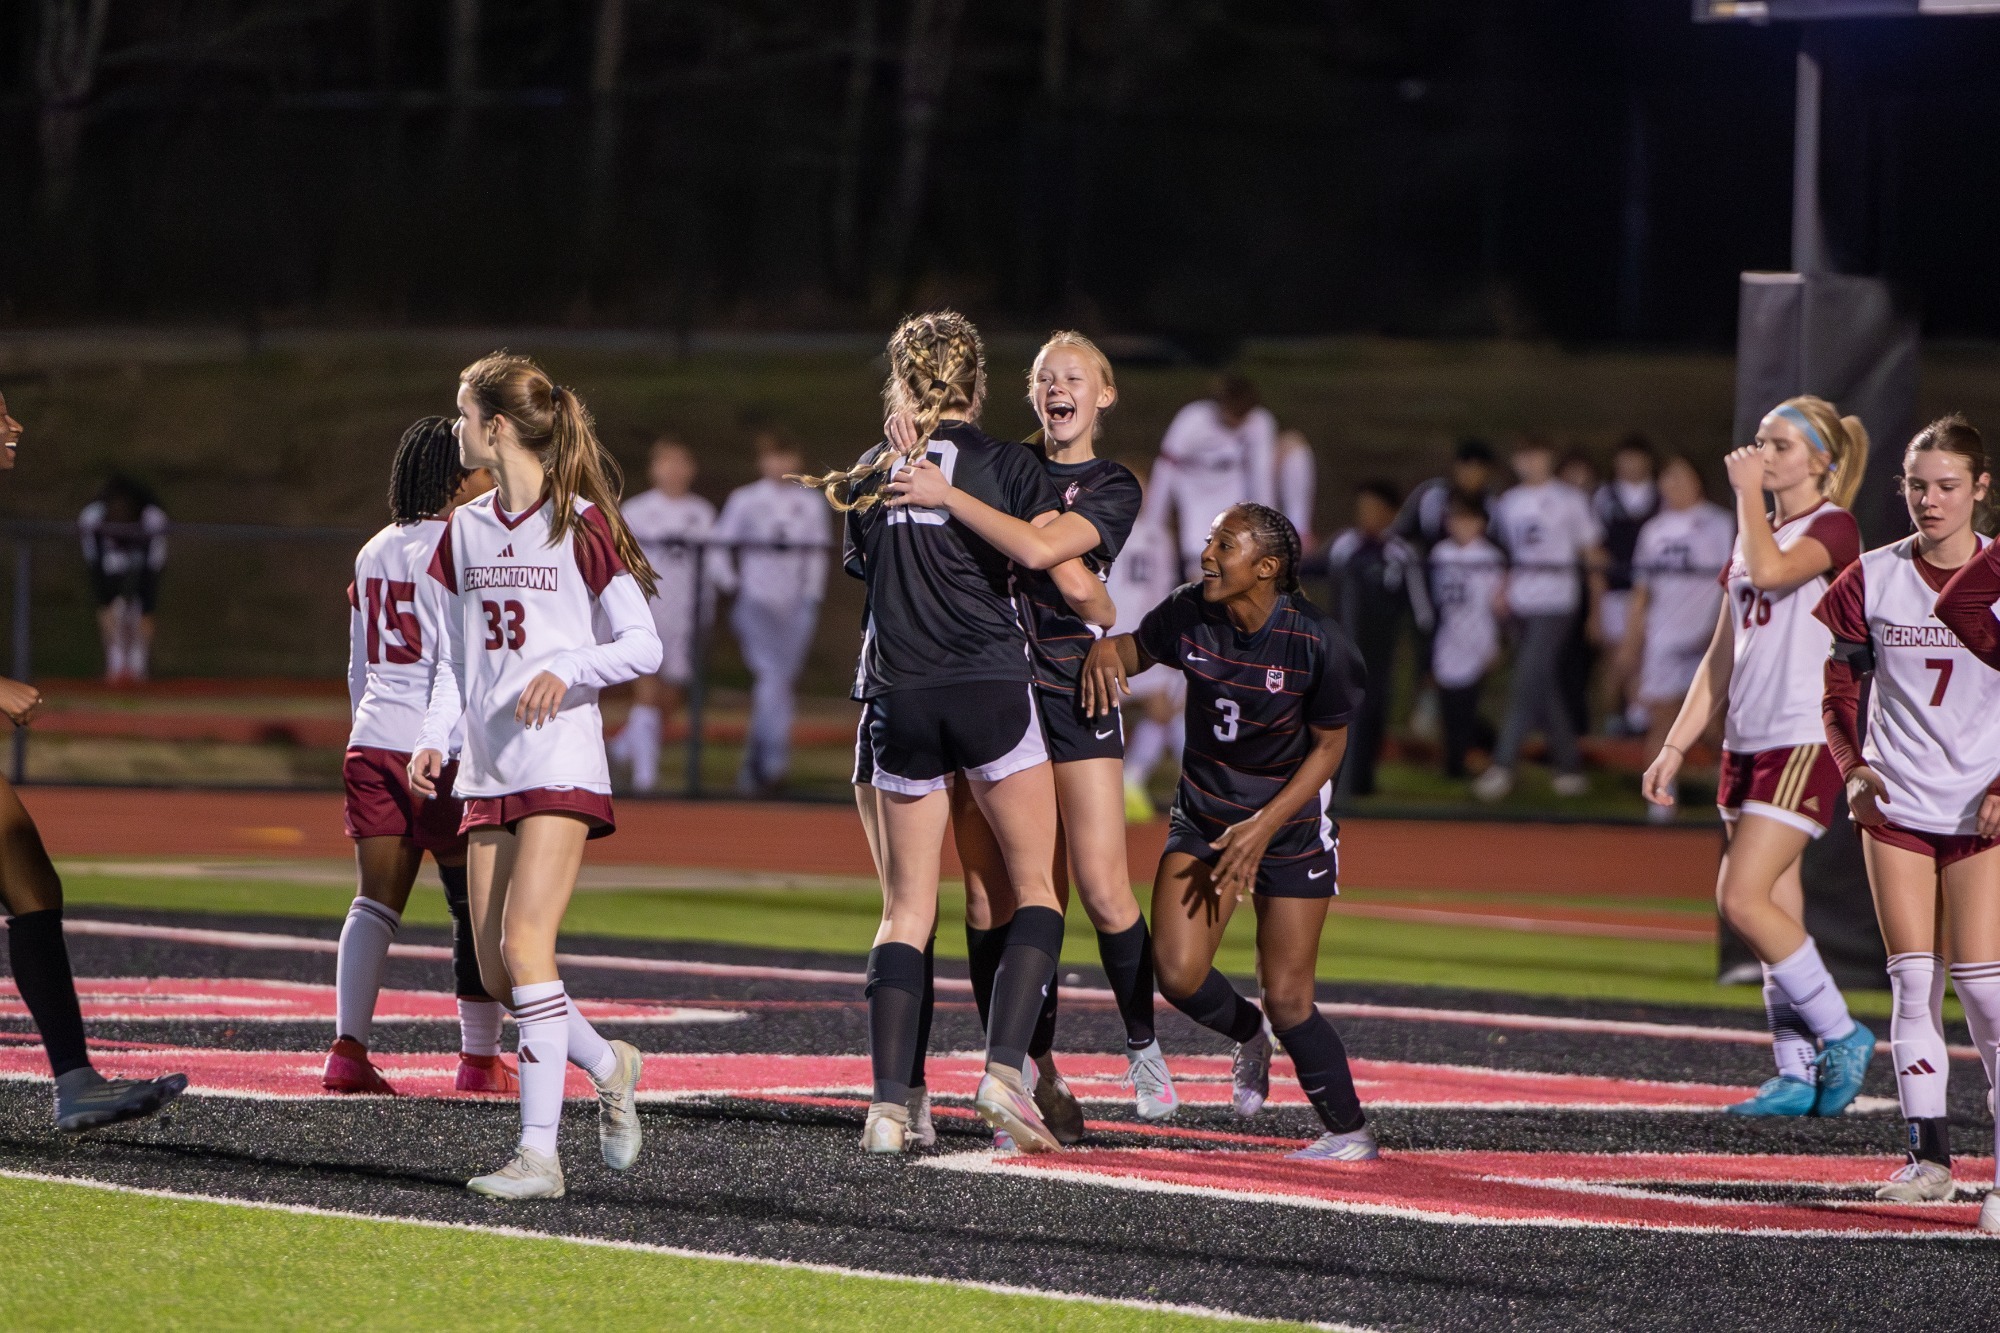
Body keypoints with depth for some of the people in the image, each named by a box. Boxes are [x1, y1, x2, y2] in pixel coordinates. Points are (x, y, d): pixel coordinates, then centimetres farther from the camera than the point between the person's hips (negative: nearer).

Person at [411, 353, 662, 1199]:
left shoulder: (581, 525, -6)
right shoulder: (464, 531, 13)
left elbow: (643, 645, -6)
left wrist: (565, 670, -22)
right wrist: (435, 739, 1)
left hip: (562, 764, -7)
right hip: (487, 772, 7)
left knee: (524, 945, -17)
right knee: (495, 971, 4)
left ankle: (539, 1153, -16)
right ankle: (608, 1065, 29)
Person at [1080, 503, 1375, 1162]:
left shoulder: (1317, 643, -22)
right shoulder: (1190, 615, -13)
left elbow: (1328, 747, -12)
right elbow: (1139, 647, 8)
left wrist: (1264, 827, -19)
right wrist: (1105, 649, -17)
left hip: (1292, 827, -4)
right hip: (1204, 819, 4)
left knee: (1288, 998, -5)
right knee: (1177, 971, -13)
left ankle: (1350, 1130, 17)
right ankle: (1249, 1033, 22)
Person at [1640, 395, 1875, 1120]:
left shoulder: (1832, 529, -6)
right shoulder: (1755, 535, 18)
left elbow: (1771, 570, -28)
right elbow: (1722, 657, 20)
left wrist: (1747, 492, -14)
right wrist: (1675, 745, 15)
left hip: (1807, 740, -8)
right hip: (1749, 740, 8)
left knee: (1743, 898, -16)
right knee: (1774, 911, 6)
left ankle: (1841, 1034, -5)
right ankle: (1797, 1074, 9)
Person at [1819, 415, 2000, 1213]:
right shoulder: (1873, 580, 3)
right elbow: (1839, 685, 13)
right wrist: (1852, 767, -1)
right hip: (1896, 808, 3)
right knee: (1912, 980, 2)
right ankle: (1929, 1155, 8)